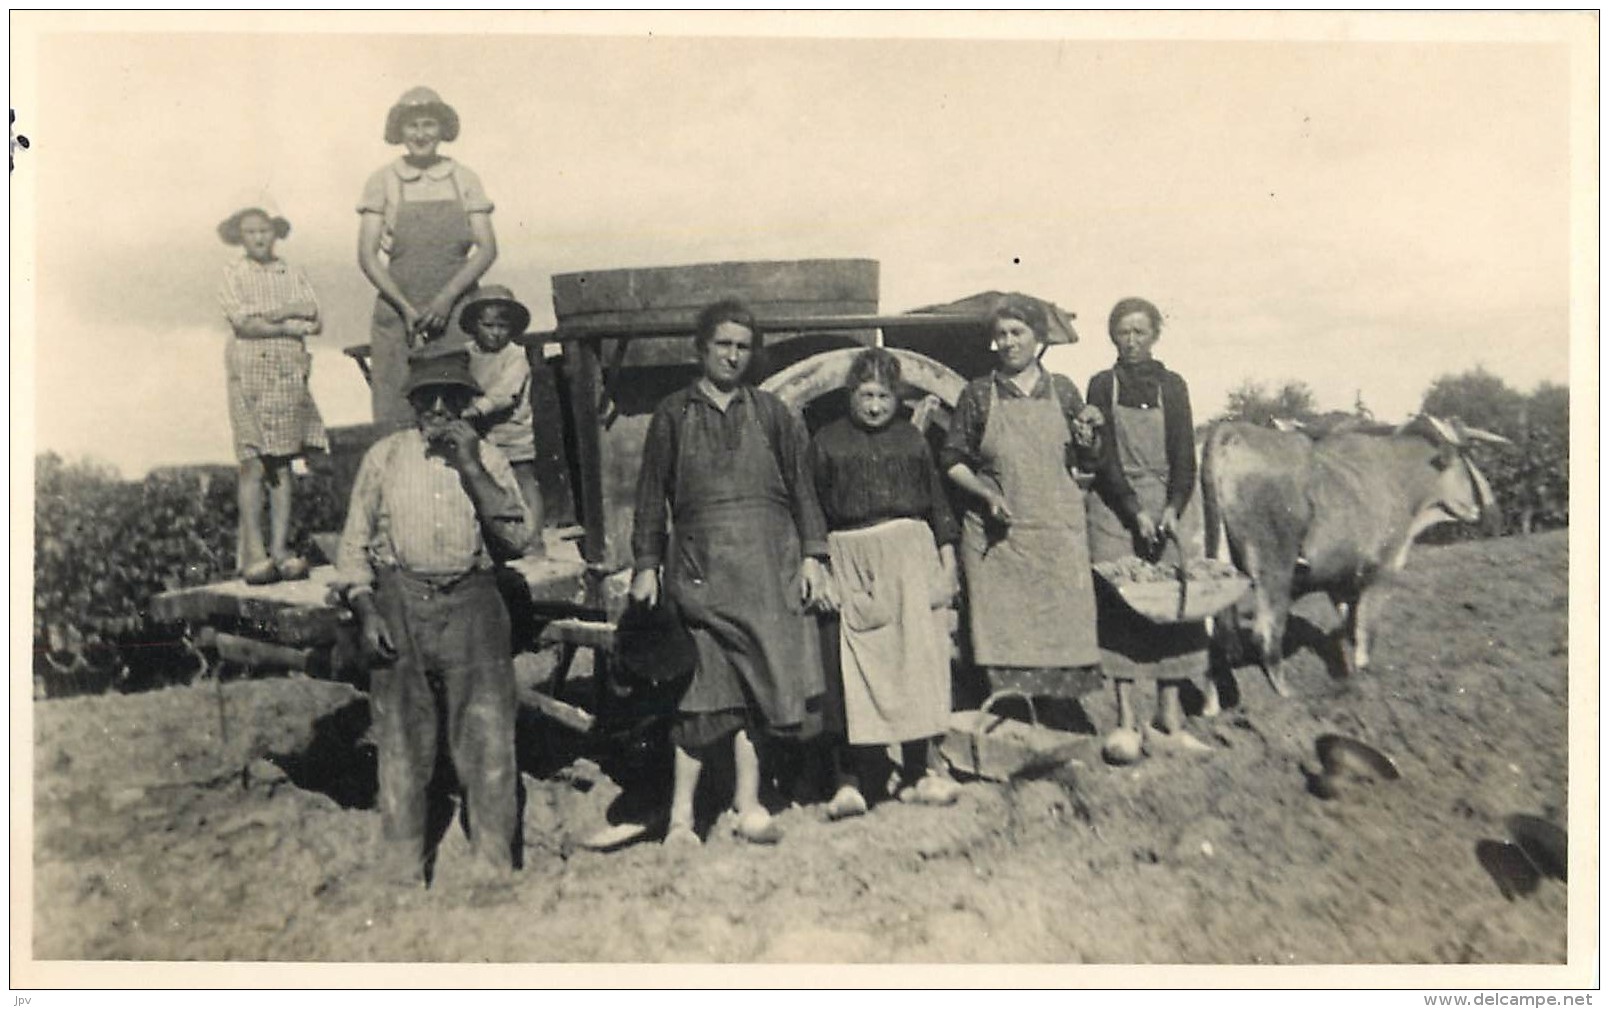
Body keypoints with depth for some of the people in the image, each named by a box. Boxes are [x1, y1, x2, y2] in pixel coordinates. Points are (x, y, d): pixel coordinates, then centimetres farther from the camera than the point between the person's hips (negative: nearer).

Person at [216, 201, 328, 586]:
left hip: (289, 374, 3)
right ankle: (252, 553, -5)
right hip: (250, 371, -3)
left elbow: (314, 319, 3)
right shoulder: (233, 275, 5)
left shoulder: (293, 275, 15)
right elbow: (245, 324, -8)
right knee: (254, 464, -8)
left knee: (283, 464, 1)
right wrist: (293, 326, -6)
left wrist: (275, 313, -10)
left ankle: (281, 549, 3)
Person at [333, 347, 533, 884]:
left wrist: (472, 469, -9)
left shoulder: (487, 457, 8)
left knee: (490, 739, -3)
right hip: (399, 603, 0)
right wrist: (365, 610, -2)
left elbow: (516, 539, -3)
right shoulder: (384, 457, 8)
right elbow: (355, 543, 10)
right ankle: (403, 874, 17)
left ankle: (496, 867, 8)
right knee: (402, 744, 5)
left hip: (472, 603, 0)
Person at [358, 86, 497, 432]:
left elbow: (487, 249, 2)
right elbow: (367, 255, 2)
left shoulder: (465, 179, 9)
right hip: (399, 315, 0)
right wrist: (406, 308, -10)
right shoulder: (382, 182, 7)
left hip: (459, 313, 1)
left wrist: (447, 297, -11)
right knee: (400, 420, -5)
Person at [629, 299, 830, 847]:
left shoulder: (771, 412, 13)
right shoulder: (673, 414, 10)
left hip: (770, 561, 2)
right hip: (701, 565, -1)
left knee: (759, 682, 1)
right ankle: (681, 814, 4)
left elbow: (801, 487, 12)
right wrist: (646, 566, 2)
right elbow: (652, 494, 9)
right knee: (703, 690, -4)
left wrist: (811, 556, 3)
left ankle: (748, 802, 12)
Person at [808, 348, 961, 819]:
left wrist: (948, 563, 7)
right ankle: (849, 781, -2)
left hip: (911, 556, 2)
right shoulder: (827, 442, 7)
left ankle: (920, 771, 11)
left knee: (916, 660, 1)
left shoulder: (912, 439, 13)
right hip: (851, 562, -2)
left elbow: (938, 504, 14)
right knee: (852, 672, -5)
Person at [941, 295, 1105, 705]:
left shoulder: (1062, 391, 8)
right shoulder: (978, 394, 3)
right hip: (996, 533, -2)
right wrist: (986, 495, -11)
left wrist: (1085, 443, -7)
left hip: (1057, 531, 2)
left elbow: (1080, 462, 16)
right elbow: (952, 460, 4)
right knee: (1004, 631, -3)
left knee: (1063, 622, 2)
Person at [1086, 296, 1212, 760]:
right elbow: (1104, 457, -4)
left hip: (1170, 505, 2)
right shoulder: (1102, 385, 3)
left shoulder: (1172, 386, 7)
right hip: (1116, 507, -2)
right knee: (1120, 611, -4)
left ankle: (1170, 720, 7)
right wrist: (1137, 513, -13)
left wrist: (1172, 510, -13)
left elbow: (1184, 456, 2)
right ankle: (1125, 722, 0)